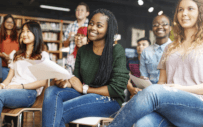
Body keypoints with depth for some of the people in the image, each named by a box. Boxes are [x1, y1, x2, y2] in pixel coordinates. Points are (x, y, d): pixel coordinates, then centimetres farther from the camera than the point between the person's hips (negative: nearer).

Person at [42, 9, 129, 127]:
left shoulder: (117, 51, -6)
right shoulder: (83, 50, 12)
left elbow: (117, 89, -11)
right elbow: (77, 78, 12)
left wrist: (84, 88, -9)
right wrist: (65, 82, -13)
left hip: (109, 100, -6)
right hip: (84, 94, 6)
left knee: (57, 113, -25)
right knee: (52, 91, -23)